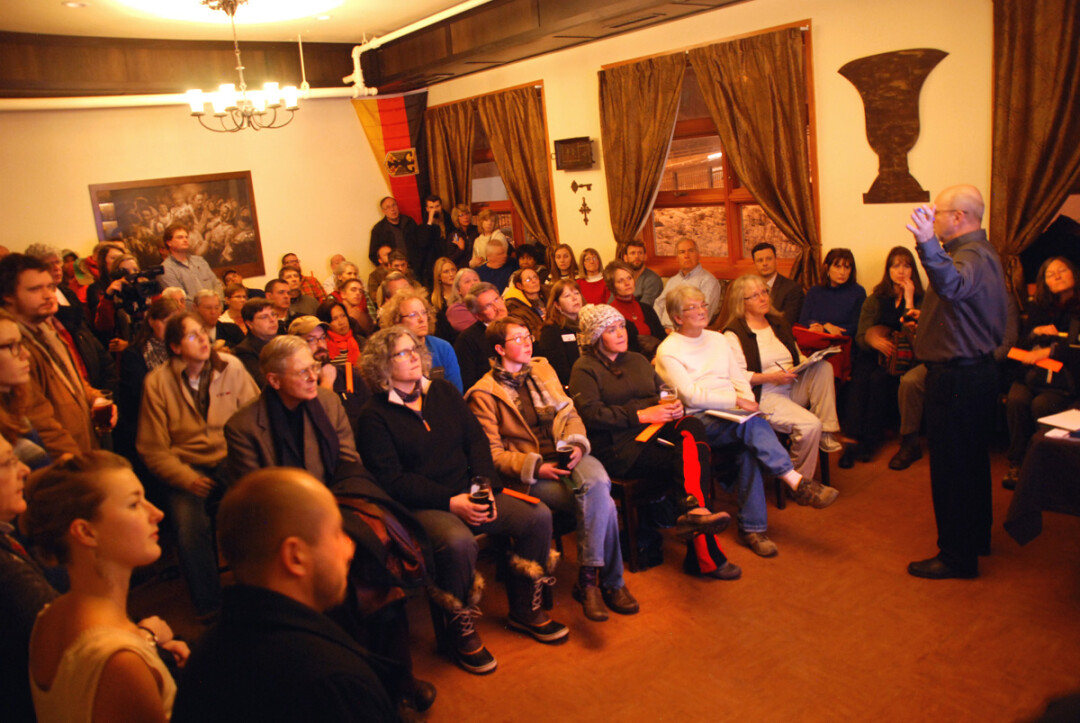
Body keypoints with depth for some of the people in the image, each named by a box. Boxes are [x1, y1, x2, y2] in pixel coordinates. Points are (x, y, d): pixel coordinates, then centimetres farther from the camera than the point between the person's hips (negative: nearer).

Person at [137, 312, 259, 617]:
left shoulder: (231, 367, 1)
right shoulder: (157, 382, -2)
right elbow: (153, 449, -1)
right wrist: (186, 478, -17)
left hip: (230, 459, 1)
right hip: (187, 467, 0)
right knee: (189, 526, -28)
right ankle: (209, 607, -6)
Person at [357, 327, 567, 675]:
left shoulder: (443, 391, 13)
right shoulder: (374, 416, -4)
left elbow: (476, 440, 9)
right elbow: (392, 480, -11)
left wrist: (486, 488, -7)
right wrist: (452, 502, -19)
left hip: (469, 493, 6)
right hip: (420, 506, -6)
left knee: (538, 516, -10)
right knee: (458, 542, -36)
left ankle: (525, 610, 8)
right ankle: (459, 631, -9)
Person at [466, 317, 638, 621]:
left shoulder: (543, 370, 18)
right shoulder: (484, 394, 0)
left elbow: (570, 415, 17)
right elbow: (492, 453, -5)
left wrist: (577, 445, -5)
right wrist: (536, 467, -18)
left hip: (568, 458, 4)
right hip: (529, 476, -4)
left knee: (597, 482, -31)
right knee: (602, 503, -26)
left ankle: (588, 579, -20)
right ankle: (611, 582, -11)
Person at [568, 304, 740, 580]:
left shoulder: (638, 360, 27)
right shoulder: (585, 368, 4)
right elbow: (590, 414, -10)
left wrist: (674, 405, -1)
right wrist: (641, 415, -14)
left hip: (654, 431, 6)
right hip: (618, 447, -6)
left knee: (693, 427, -27)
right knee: (687, 458, -28)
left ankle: (694, 511, -41)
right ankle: (707, 557, -32)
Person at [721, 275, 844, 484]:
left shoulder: (778, 323, 21)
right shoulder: (734, 333, -3)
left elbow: (797, 356, 26)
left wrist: (810, 362, 3)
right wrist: (770, 377, -20)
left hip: (794, 388, 7)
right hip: (764, 396, -7)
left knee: (824, 367, -21)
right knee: (810, 425, -28)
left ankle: (827, 433, -19)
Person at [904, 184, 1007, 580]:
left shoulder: (972, 257, -20)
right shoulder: (983, 253, 16)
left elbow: (953, 285, -46)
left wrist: (928, 246, -61)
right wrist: (928, 319, 38)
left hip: (958, 377, -11)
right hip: (978, 368, 11)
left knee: (952, 467, -4)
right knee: (972, 461, 21)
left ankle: (956, 556, 5)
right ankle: (976, 537, 35)